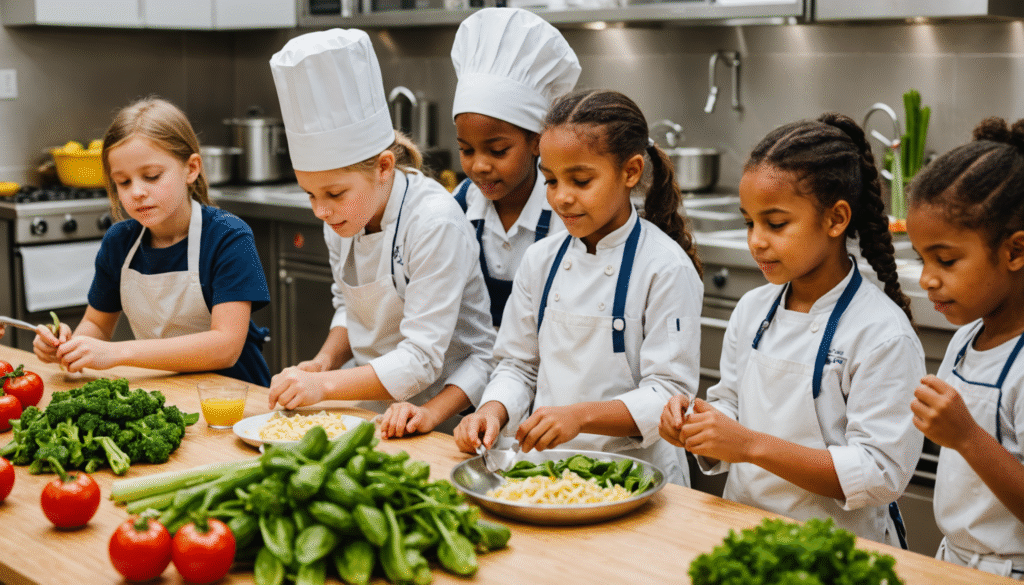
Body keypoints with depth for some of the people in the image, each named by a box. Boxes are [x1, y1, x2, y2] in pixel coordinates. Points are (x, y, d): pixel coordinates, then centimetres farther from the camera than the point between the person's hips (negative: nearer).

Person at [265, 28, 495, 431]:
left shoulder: (435, 222, -21)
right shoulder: (342, 220, 1)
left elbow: (420, 361, -20)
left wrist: (324, 385, -23)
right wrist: (324, 362, -1)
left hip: (442, 412, -6)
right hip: (374, 405, 6)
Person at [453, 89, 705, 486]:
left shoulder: (668, 268, -8)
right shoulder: (540, 260, 9)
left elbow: (670, 394, -10)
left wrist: (581, 416, -24)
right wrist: (494, 411, -5)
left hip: (633, 473, -4)